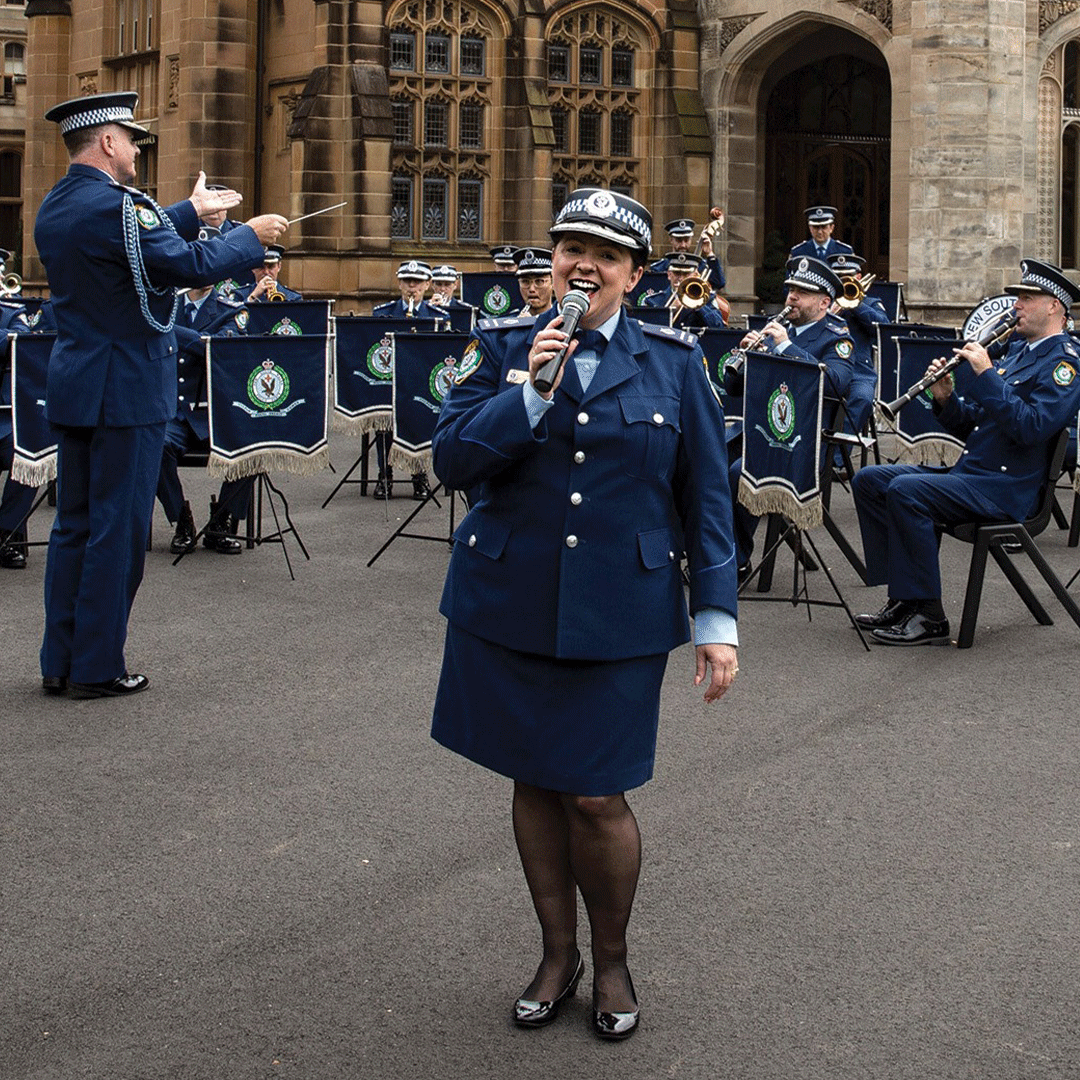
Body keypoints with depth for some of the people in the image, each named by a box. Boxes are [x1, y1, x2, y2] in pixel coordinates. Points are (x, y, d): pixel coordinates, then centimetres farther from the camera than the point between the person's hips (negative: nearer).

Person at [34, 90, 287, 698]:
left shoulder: (55, 208, 11)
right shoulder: (115, 205, -18)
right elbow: (191, 265, -20)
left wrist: (193, 210, 29)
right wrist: (252, 236, -6)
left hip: (73, 386, 9)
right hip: (126, 388, -9)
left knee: (75, 524, 13)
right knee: (119, 528, -2)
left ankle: (61, 660, 18)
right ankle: (98, 668, 4)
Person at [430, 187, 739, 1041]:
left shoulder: (673, 360, 1)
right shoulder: (504, 347, 3)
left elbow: (704, 495, 2)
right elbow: (454, 463, -7)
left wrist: (717, 617, -3)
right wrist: (529, 384, -19)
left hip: (620, 610, -1)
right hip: (510, 604, 2)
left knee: (597, 797, -1)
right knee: (535, 782, 11)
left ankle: (612, 962, 24)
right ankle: (557, 953, 31)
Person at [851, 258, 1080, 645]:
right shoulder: (1017, 350, 21)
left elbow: (1031, 427, -24)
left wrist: (986, 374, -22)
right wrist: (945, 399, 0)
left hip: (1006, 489, -10)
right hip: (967, 471, 10)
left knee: (905, 490, -29)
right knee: (869, 480, 2)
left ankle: (928, 616, -22)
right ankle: (904, 598, -1)